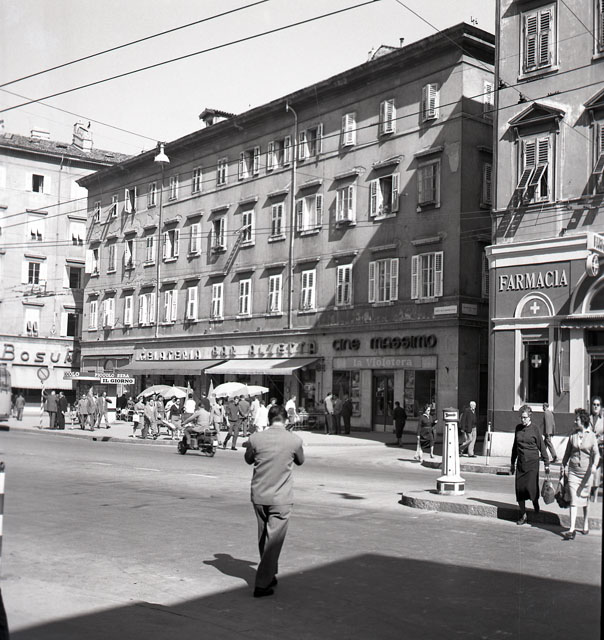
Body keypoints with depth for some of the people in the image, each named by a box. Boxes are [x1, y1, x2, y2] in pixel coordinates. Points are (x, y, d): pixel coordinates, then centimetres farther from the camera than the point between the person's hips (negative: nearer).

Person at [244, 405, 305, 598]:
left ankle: (269, 575, 34)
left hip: (258, 496, 3)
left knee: (263, 538, 19)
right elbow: (300, 461, 9)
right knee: (274, 540, 3)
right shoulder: (295, 440, -10)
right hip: (281, 498, -3)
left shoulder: (255, 438, -7)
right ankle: (262, 584, 0)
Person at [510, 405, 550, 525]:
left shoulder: (534, 429, -5)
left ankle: (536, 508, 16)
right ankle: (523, 515, 14)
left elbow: (542, 447, -1)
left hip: (532, 462, -4)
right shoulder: (518, 428, 8)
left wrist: (546, 464, -1)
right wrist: (512, 462, 22)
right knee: (519, 488, 2)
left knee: (531, 487, -12)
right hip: (520, 462, 4)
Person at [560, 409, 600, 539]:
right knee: (573, 500, -6)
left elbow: (596, 453, -10)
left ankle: (586, 525, 31)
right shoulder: (572, 435, 4)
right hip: (573, 470, 1)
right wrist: (563, 465, 15)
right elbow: (567, 452, 15)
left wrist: (594, 465, -26)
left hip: (587, 472, -1)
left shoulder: (592, 436, -3)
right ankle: (572, 530, -11)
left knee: (585, 498, 11)